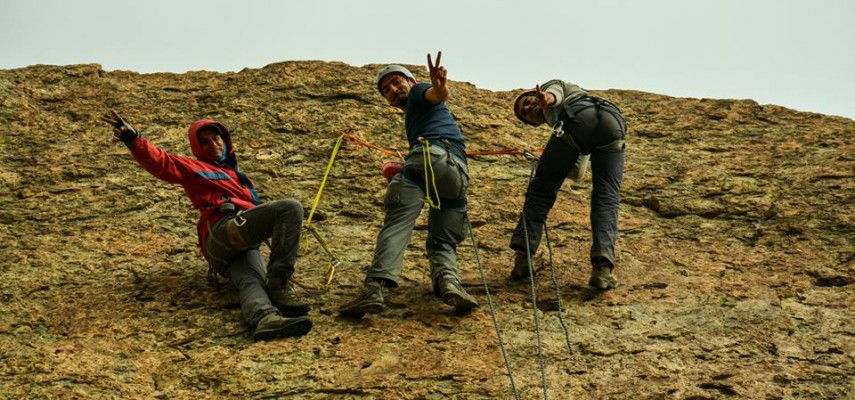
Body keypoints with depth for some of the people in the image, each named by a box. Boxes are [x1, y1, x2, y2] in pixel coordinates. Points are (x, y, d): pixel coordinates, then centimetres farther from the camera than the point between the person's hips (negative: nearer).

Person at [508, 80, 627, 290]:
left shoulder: (552, 85, 35)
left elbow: (554, 92, 6)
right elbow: (576, 172, 39)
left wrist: (547, 99, -15)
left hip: (578, 117, -5)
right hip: (614, 123, 5)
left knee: (542, 186, 6)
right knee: (607, 197, 0)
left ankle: (522, 257, -1)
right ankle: (603, 267, -21)